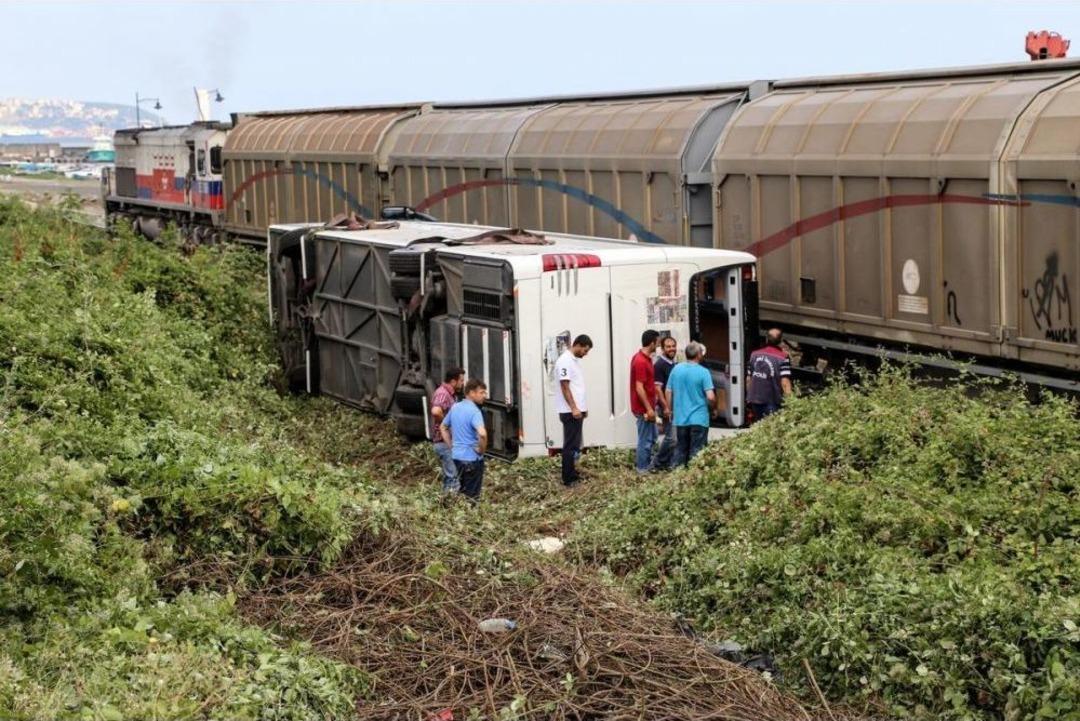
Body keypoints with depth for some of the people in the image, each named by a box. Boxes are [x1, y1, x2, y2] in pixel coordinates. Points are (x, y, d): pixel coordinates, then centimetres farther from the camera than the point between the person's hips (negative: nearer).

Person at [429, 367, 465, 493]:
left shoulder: (450, 394, 12)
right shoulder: (443, 394, -19)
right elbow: (436, 411, -39)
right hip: (445, 441, -10)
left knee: (450, 476, 17)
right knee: (453, 477, -9)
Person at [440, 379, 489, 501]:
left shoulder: (455, 407, 7)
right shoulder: (474, 411, -19)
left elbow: (443, 427, 19)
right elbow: (482, 433, -35)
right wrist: (482, 449, -17)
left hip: (456, 456, 8)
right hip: (472, 458, -8)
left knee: (461, 492, 21)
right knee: (472, 496, 2)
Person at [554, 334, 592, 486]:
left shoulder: (574, 360, 15)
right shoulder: (565, 361, -16)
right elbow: (565, 387, -20)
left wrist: (583, 407, 21)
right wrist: (574, 408, -22)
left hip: (577, 410, 10)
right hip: (570, 411, -10)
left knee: (575, 444, 14)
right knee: (570, 445, -7)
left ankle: (572, 474, 20)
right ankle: (568, 478, -4)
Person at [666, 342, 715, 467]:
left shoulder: (676, 369, 2)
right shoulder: (703, 372, -12)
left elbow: (669, 393, 6)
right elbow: (711, 397, -16)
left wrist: (671, 410, 18)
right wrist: (713, 409, 3)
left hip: (680, 418, 4)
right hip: (699, 419, -4)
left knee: (680, 450, 14)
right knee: (696, 451, 2)